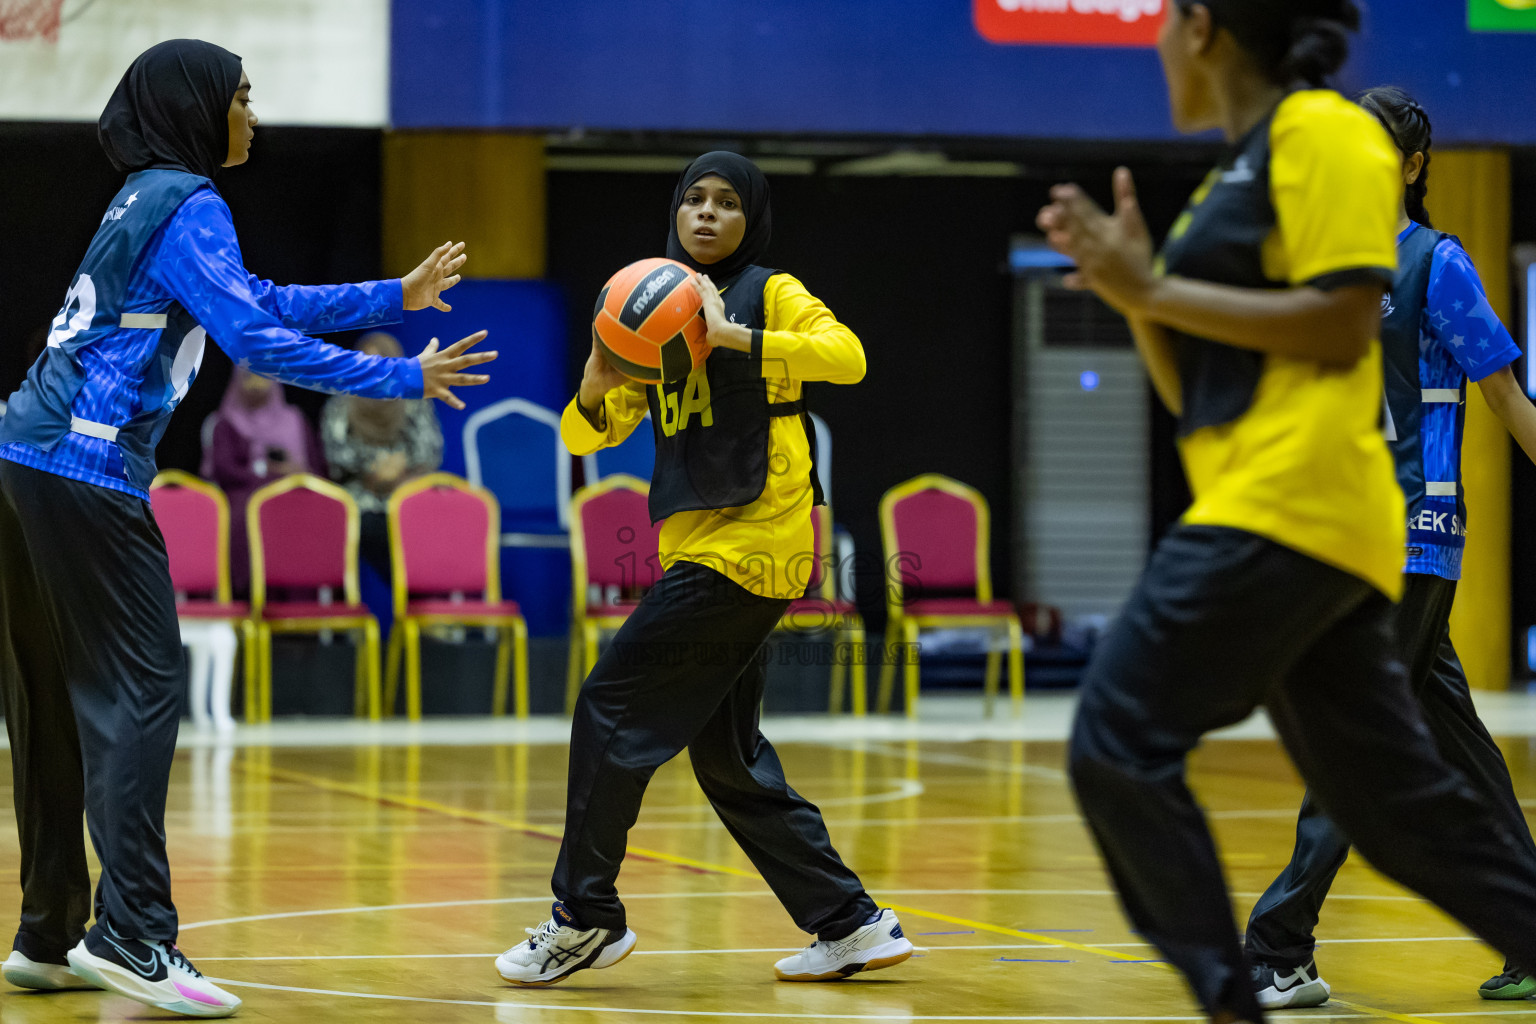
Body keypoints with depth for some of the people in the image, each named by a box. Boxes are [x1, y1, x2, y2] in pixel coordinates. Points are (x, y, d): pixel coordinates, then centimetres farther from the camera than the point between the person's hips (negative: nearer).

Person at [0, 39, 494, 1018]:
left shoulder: (151, 200, 20)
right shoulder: (186, 206, -8)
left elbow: (260, 302, 30)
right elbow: (257, 341, -17)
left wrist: (395, 297, 32)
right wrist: (405, 379, -12)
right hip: (86, 472, -9)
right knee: (139, 688, -11)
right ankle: (131, 931, -18)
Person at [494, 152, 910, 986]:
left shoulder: (770, 295, -2)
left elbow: (847, 356, -22)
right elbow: (586, 433, 13)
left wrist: (734, 336, -27)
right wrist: (597, 383, -9)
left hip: (751, 541, -8)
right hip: (699, 543, 8)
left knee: (611, 706, -9)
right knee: (727, 758, 9)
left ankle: (586, 917, -1)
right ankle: (852, 925, 15)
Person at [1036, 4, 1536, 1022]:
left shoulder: (1323, 133, -4)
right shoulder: (1234, 176, 22)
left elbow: (1342, 325, -15)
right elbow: (1195, 392, 24)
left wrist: (1155, 290, -11)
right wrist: (1134, 288, 8)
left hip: (1292, 507, -9)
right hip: (1255, 511, 9)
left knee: (1122, 739, -11)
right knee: (1400, 804, 6)